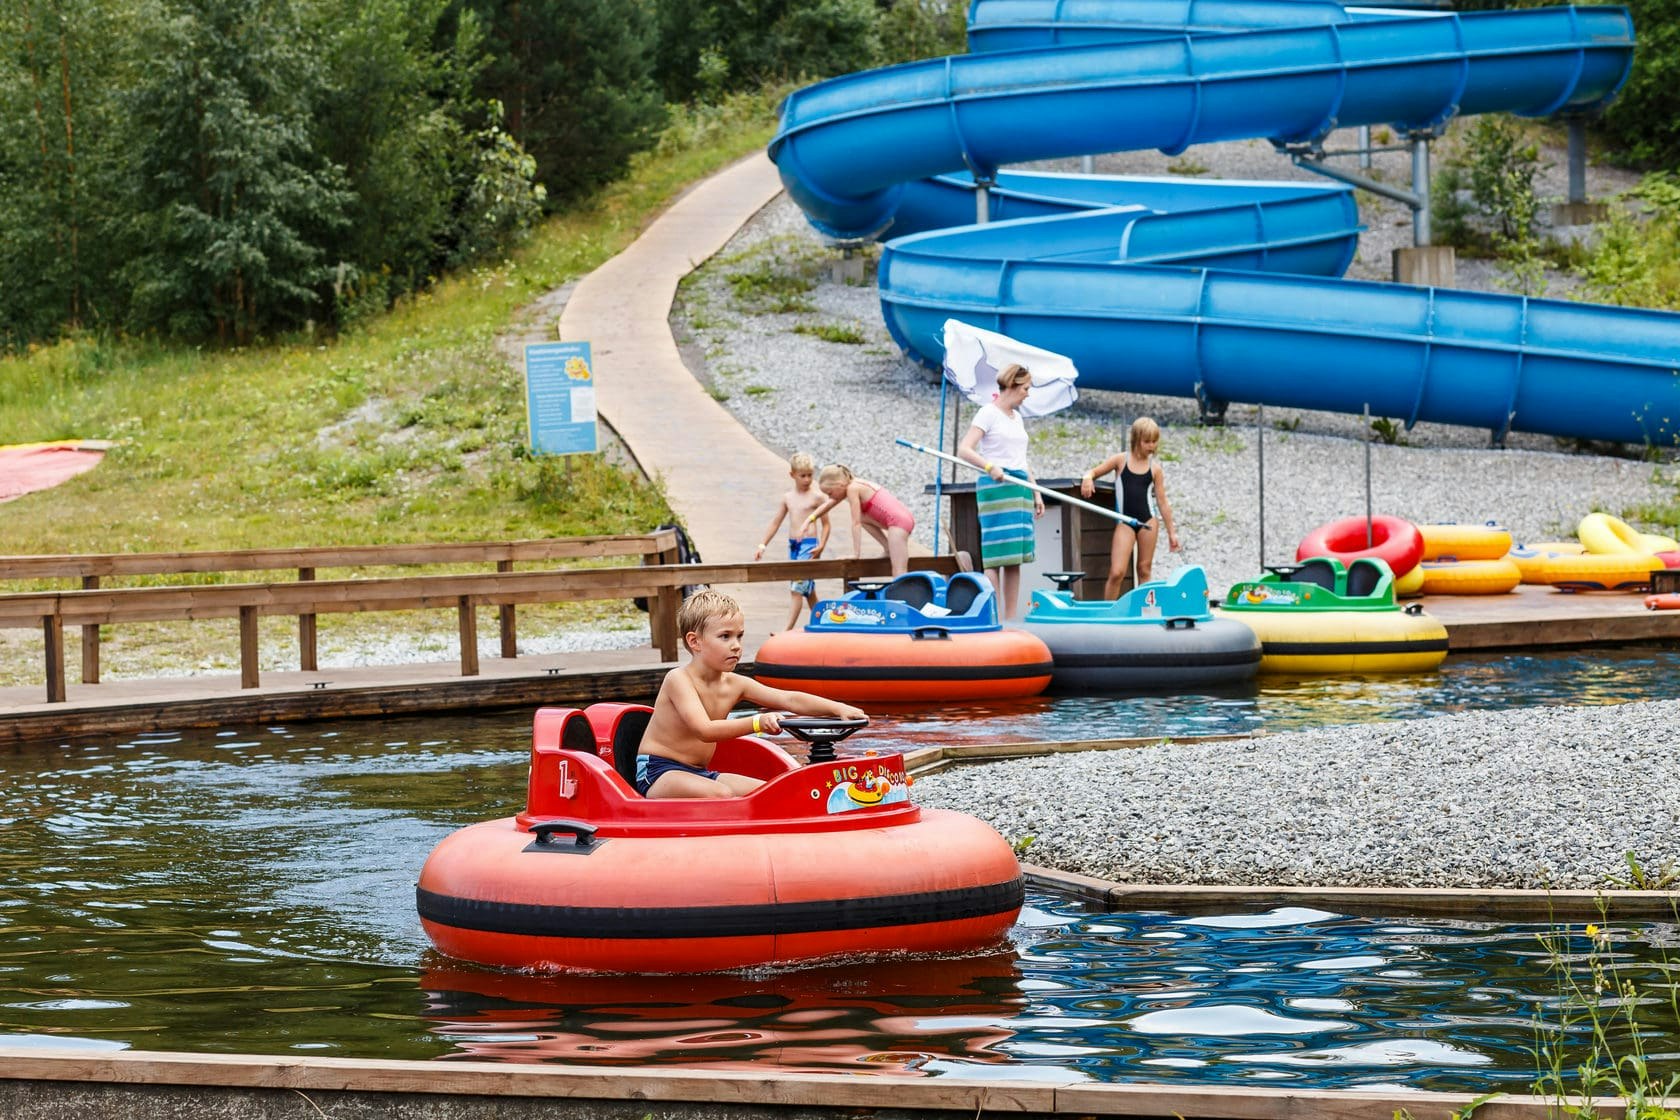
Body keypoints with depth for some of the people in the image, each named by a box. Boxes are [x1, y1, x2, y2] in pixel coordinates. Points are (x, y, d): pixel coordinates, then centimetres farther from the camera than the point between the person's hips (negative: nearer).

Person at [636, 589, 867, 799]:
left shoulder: (735, 684, 3)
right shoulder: (679, 679, -18)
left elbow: (790, 699, -2)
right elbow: (705, 730, -32)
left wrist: (839, 708, -17)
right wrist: (756, 723, -44)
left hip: (699, 773, 8)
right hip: (659, 772, -8)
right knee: (722, 794, -33)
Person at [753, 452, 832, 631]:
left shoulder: (816, 497, -4)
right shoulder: (788, 498, 11)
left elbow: (825, 524, -2)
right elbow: (775, 522, 15)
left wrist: (821, 546, -13)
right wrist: (762, 545, 10)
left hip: (809, 545, -6)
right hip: (793, 545, 6)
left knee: (797, 589, -12)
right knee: (808, 590, 14)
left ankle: (788, 629, -16)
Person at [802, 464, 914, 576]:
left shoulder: (852, 489, -10)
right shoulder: (855, 484, 17)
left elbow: (856, 524, -11)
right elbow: (828, 505, 30)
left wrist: (855, 554, -8)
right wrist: (809, 519, 26)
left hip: (899, 521, -10)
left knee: (899, 572, -14)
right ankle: (889, 548, 17)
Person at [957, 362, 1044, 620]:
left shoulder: (1016, 417, 19)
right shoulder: (989, 413, -5)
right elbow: (964, 450, -15)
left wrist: (1036, 492, 21)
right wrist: (990, 467, -29)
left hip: (1020, 488, 8)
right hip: (996, 486, -8)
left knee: (1015, 559, 6)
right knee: (996, 557, -11)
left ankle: (1011, 620, 8)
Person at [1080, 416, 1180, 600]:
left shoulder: (1155, 468, 6)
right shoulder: (1121, 460, 2)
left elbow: (1162, 502, 9)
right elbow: (1094, 471, 8)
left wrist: (1171, 532, 10)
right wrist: (1087, 478, -18)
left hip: (1148, 521, 2)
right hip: (1125, 522, -2)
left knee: (1144, 571, 8)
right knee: (1116, 573, -11)